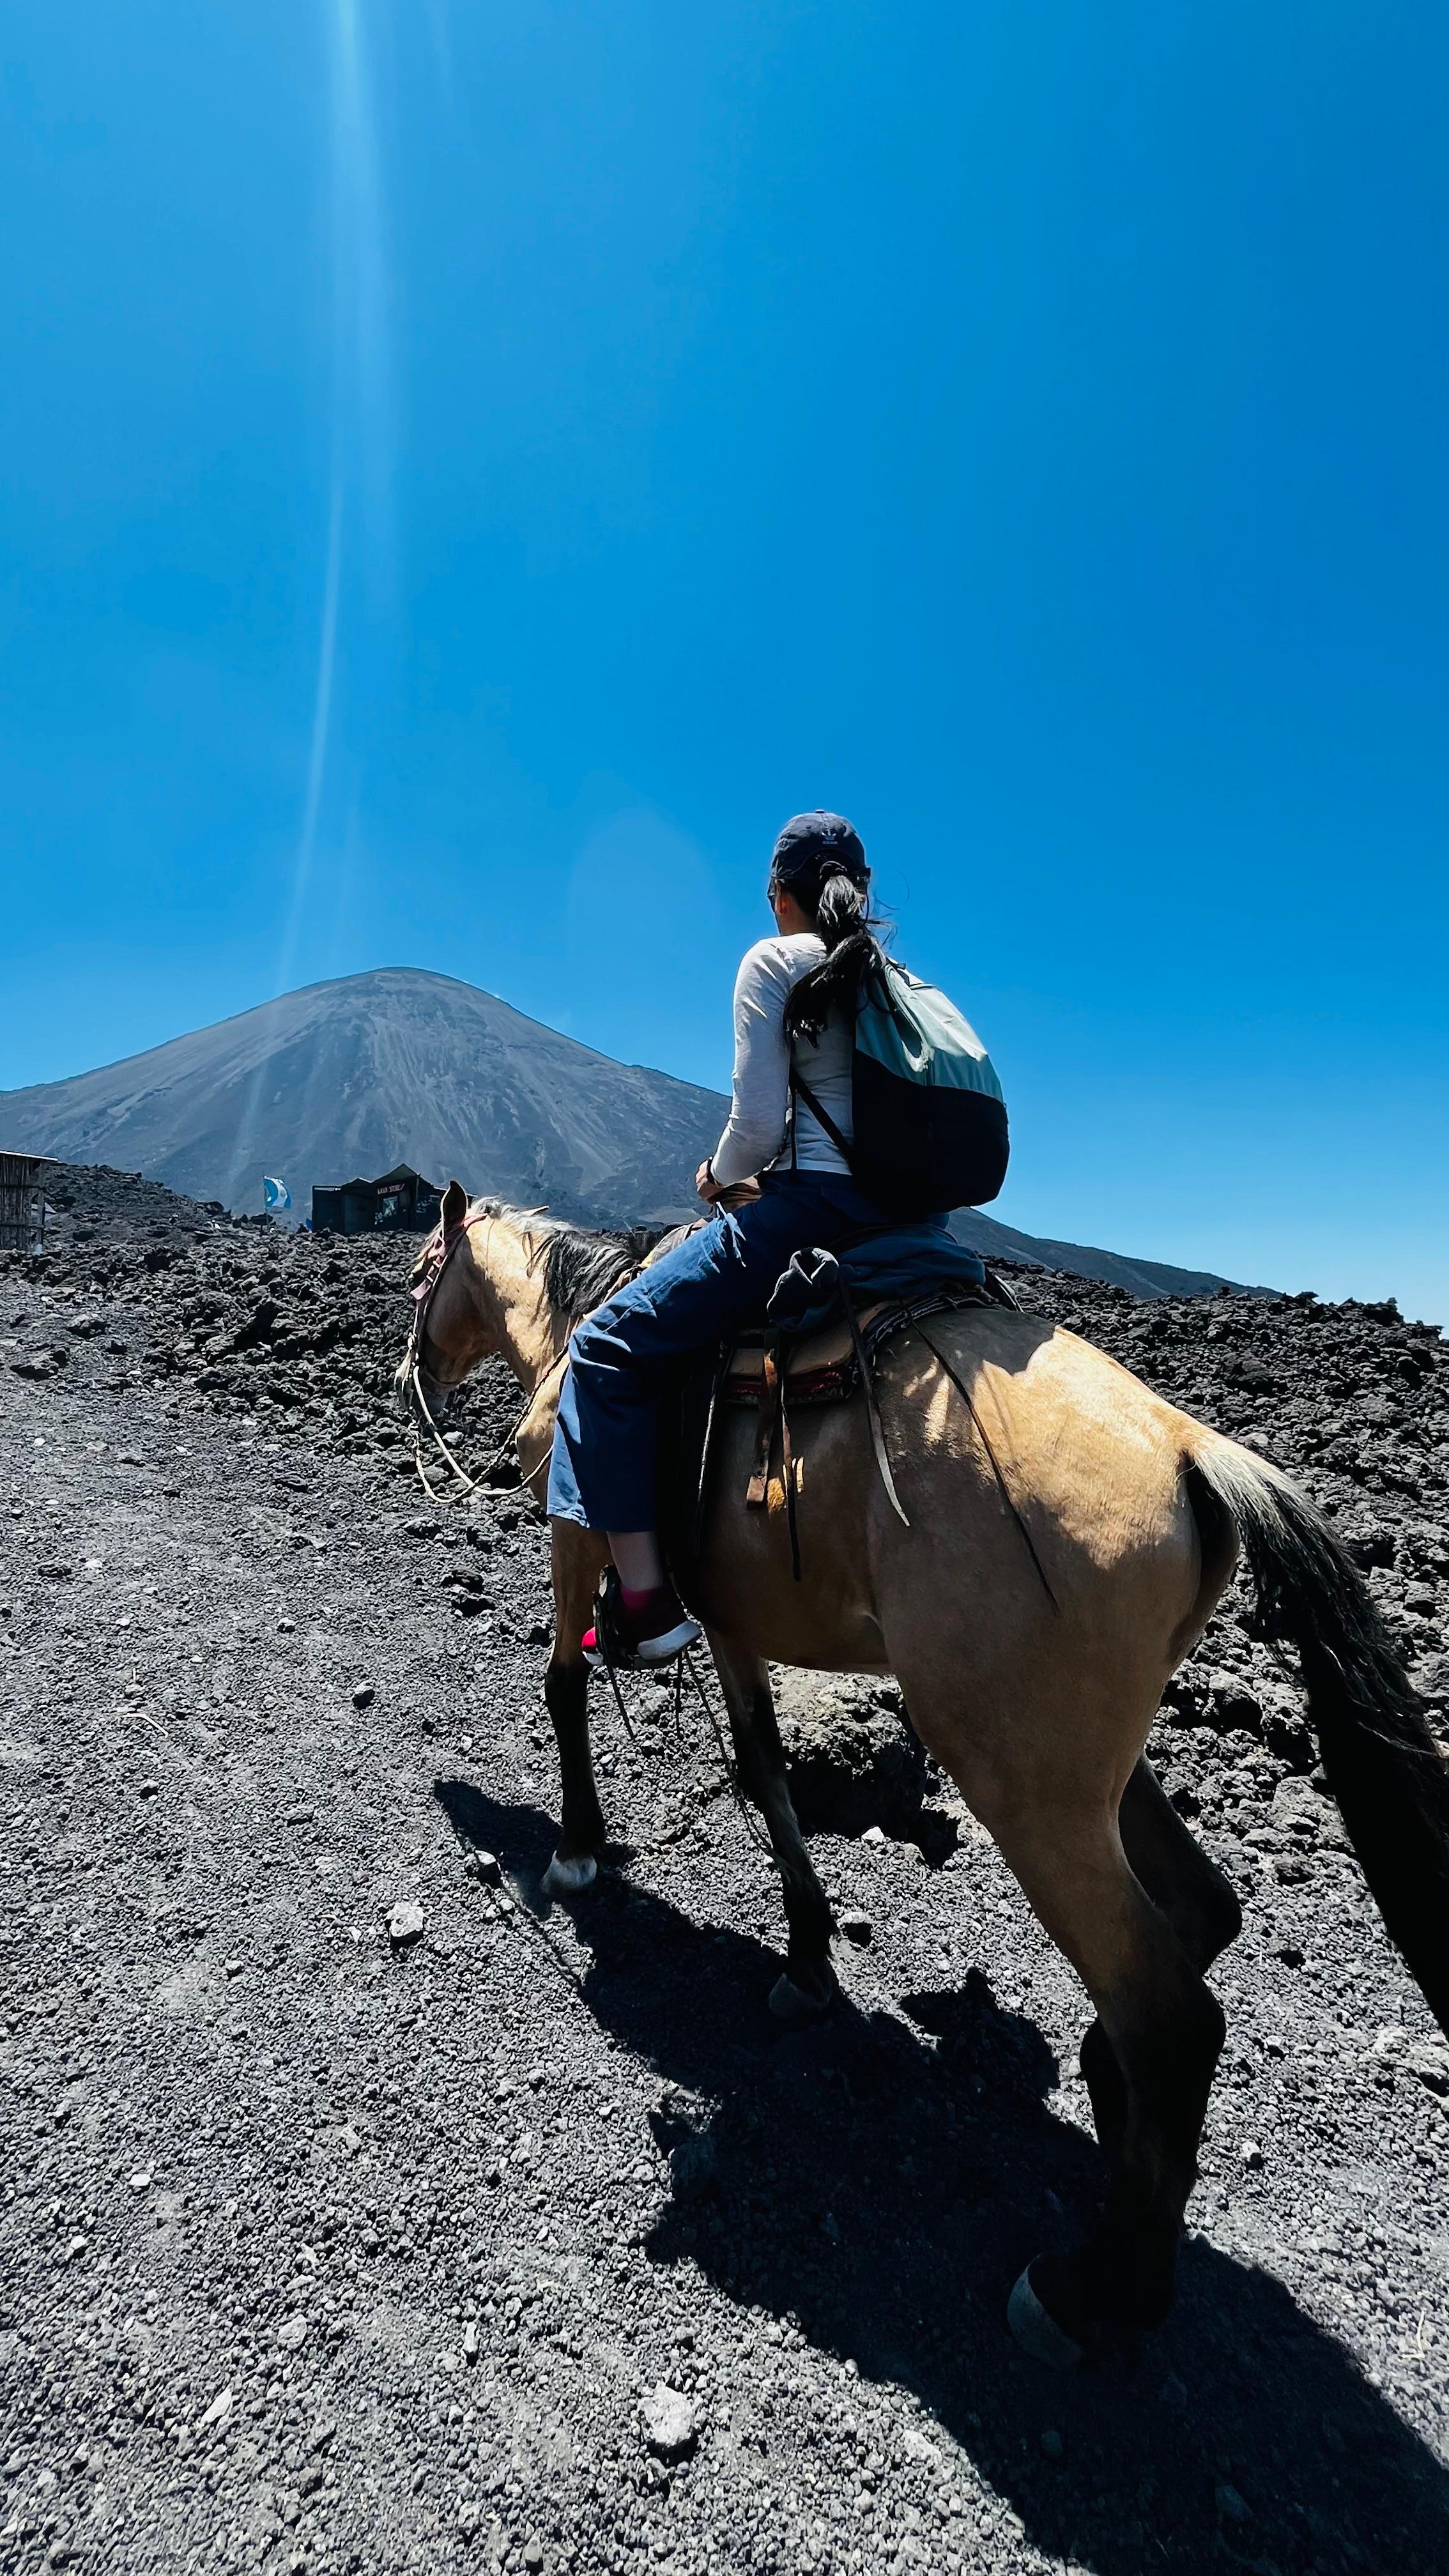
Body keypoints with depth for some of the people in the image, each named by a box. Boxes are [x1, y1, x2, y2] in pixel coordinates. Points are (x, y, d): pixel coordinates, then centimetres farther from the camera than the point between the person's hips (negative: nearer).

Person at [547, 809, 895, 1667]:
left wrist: (720, 1177, 10)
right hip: (890, 1223, 9)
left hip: (804, 1206, -8)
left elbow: (758, 1124, -11)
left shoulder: (774, 961, -1)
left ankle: (644, 1601, -7)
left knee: (609, 1346, -2)